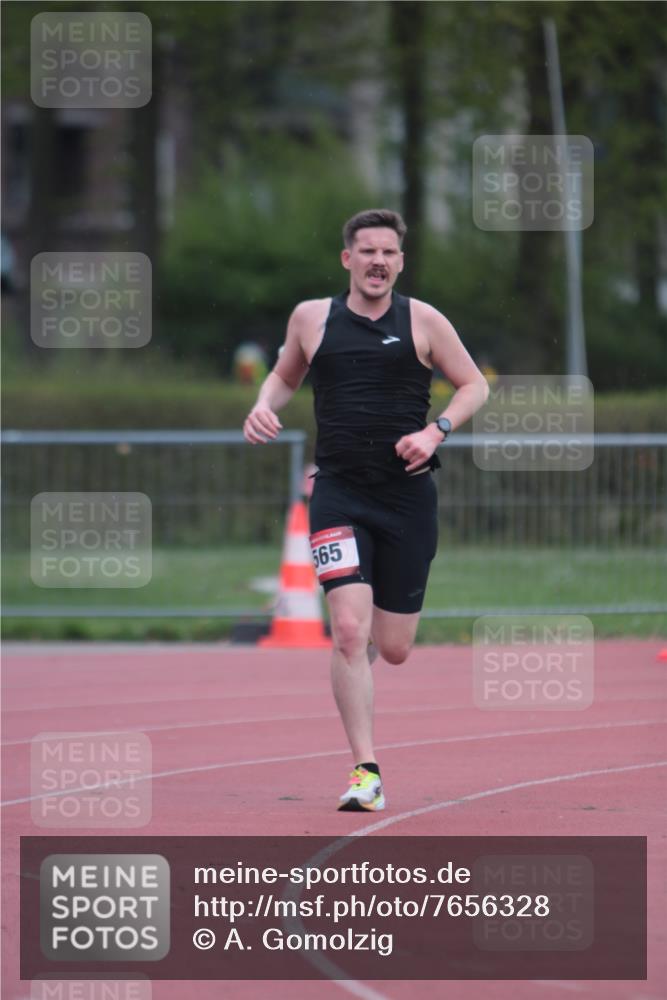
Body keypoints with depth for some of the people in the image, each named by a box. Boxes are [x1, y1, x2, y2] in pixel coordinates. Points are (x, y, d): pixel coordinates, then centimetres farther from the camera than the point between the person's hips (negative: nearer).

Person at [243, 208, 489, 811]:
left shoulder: (422, 321, 1)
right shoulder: (312, 318, 5)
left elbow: (475, 385, 8)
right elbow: (284, 376, 22)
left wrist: (436, 431, -9)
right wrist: (264, 406, 0)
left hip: (408, 495, 0)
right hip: (340, 495, 0)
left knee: (394, 648, 6)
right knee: (349, 632, -17)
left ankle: (373, 609, 45)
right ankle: (366, 772, -13)